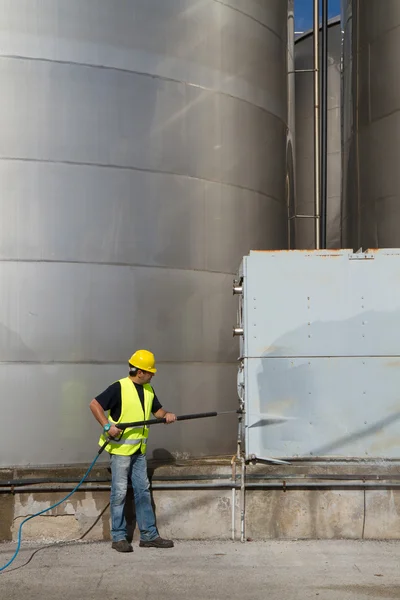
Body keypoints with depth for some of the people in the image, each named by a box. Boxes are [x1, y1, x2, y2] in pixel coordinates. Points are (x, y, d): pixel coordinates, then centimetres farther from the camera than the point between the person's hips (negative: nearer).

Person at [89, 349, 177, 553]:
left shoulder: (148, 390, 10)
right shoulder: (119, 387, -13)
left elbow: (157, 410, 21)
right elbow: (95, 404, -15)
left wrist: (166, 415, -2)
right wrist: (107, 425, -25)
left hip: (139, 450, 7)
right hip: (120, 448, -7)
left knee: (143, 491, 9)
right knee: (119, 492, -1)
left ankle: (149, 535, 15)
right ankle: (118, 537, 7)